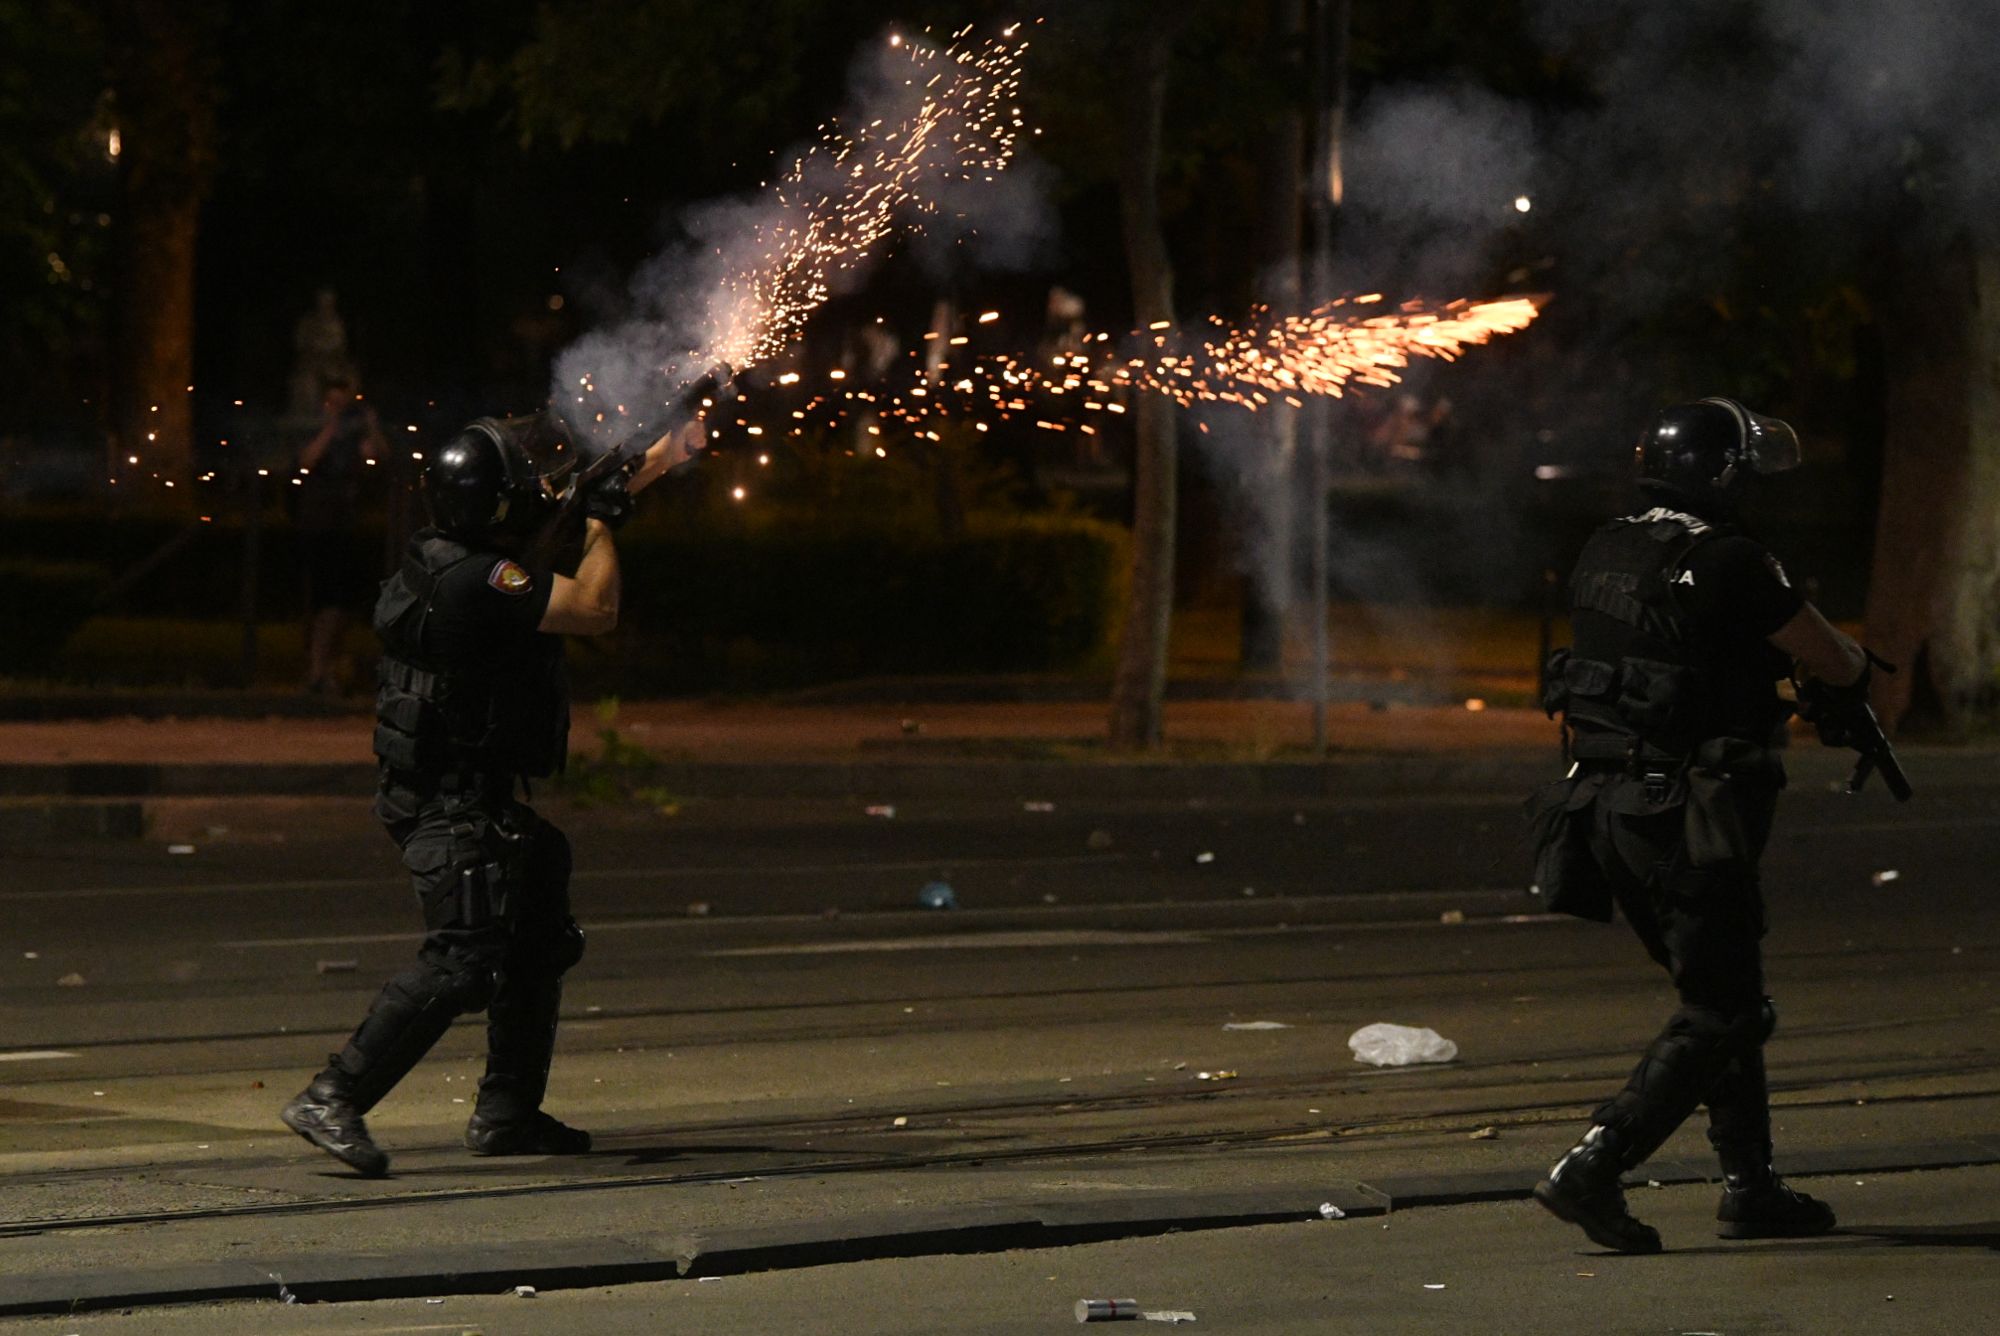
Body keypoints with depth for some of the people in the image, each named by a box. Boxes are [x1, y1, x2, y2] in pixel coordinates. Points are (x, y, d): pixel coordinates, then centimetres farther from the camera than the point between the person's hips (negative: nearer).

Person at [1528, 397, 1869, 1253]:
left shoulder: (1605, 553, 8)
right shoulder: (1729, 566, -15)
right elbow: (1837, 667, -5)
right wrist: (1850, 664, 19)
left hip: (1600, 798, 8)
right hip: (1686, 818, -8)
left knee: (1719, 992, 19)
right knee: (1719, 1015, -1)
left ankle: (1751, 1186, 22)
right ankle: (1592, 1168, -13)